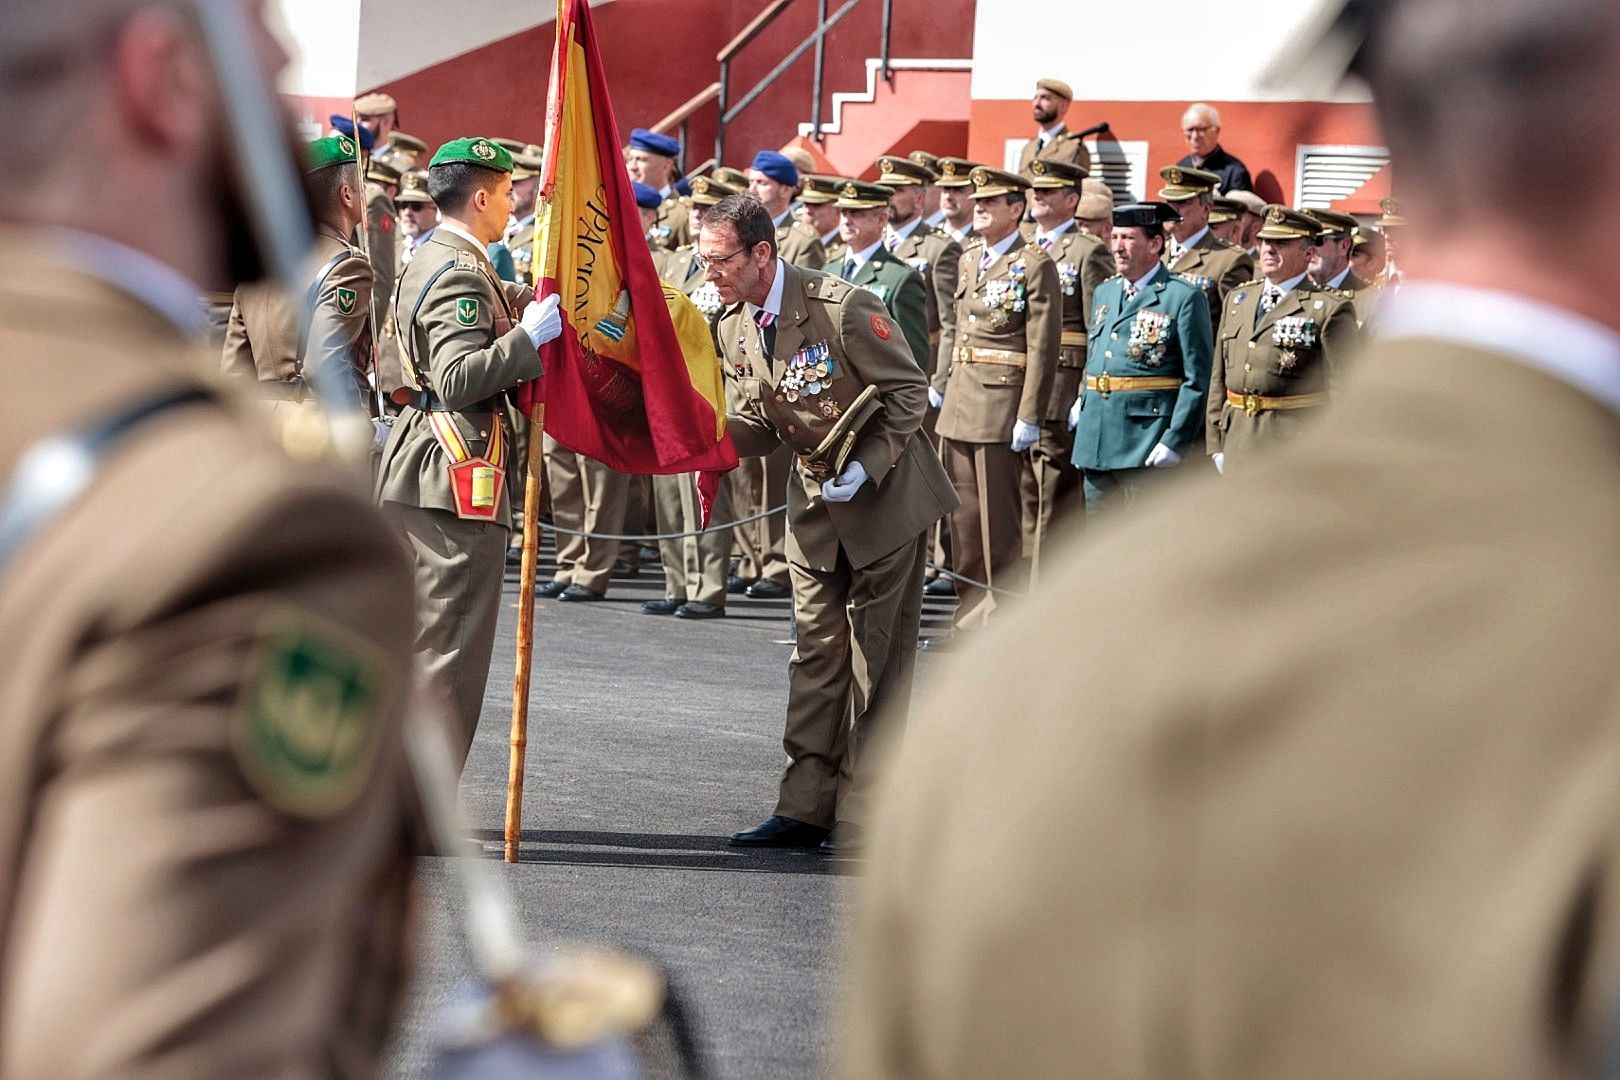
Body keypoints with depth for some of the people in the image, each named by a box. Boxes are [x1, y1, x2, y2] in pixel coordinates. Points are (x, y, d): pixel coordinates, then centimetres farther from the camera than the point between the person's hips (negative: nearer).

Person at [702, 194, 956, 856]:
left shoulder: (843, 308, -22)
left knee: (878, 659, 0)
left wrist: (866, 468, -24)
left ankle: (862, 819, 5)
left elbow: (910, 391, -15)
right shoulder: (734, 330, 0)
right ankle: (805, 807, 13)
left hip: (884, 495, -6)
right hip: (815, 503, 6)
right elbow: (761, 425, 8)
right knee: (815, 652, 8)